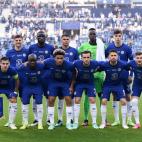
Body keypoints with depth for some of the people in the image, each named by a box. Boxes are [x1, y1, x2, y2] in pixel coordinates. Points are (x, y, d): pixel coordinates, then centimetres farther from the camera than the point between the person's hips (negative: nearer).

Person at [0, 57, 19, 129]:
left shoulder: (12, 70, -28)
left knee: (13, 101, -11)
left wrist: (16, 91, -5)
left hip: (8, 87, 1)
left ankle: (11, 123, 2)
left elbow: (17, 80, -8)